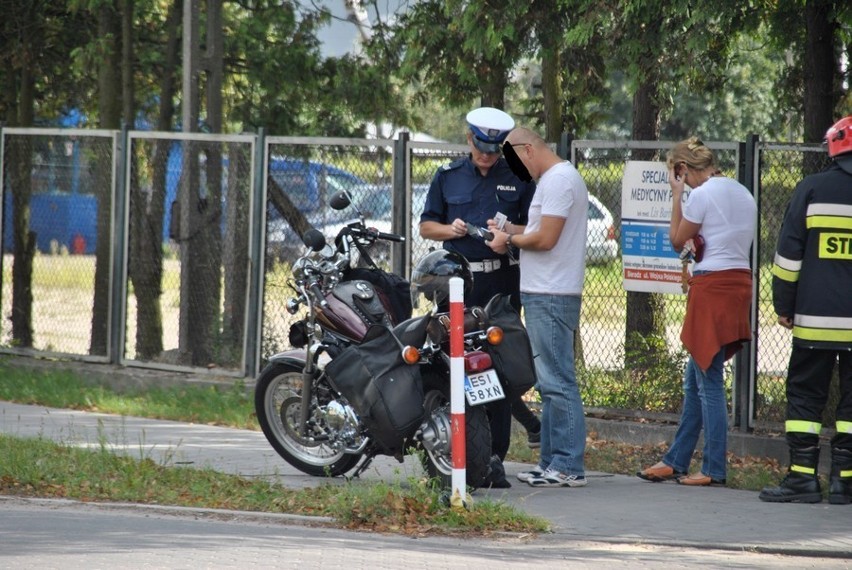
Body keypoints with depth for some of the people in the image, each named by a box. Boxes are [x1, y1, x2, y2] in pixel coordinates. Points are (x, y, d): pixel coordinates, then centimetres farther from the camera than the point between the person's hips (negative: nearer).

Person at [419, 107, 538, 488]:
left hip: (502, 283, -1)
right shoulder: (448, 177, 13)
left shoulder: (518, 179, 8)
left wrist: (509, 231, -11)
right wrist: (450, 229, -6)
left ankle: (495, 457, -3)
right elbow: (426, 226, 15)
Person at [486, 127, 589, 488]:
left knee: (557, 381, -10)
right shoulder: (555, 178, 20)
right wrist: (510, 230, 9)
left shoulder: (558, 180, -14)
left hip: (550, 296, -11)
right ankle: (552, 461, 18)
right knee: (550, 382, 14)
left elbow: (546, 239, -19)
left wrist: (511, 239, -5)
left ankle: (568, 466, -10)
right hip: (545, 294, 11)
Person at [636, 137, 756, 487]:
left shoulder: (702, 195, -12)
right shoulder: (743, 194, 13)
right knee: (695, 380, 15)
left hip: (711, 287, -9)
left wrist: (676, 196, 4)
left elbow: (677, 241, -1)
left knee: (708, 382, -4)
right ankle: (676, 461, 21)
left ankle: (715, 469, -3)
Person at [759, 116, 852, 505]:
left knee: (805, 394, 4)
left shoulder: (812, 190, 0)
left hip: (815, 319, -1)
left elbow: (789, 252, 0)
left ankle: (803, 476, -1)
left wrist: (783, 305, 8)